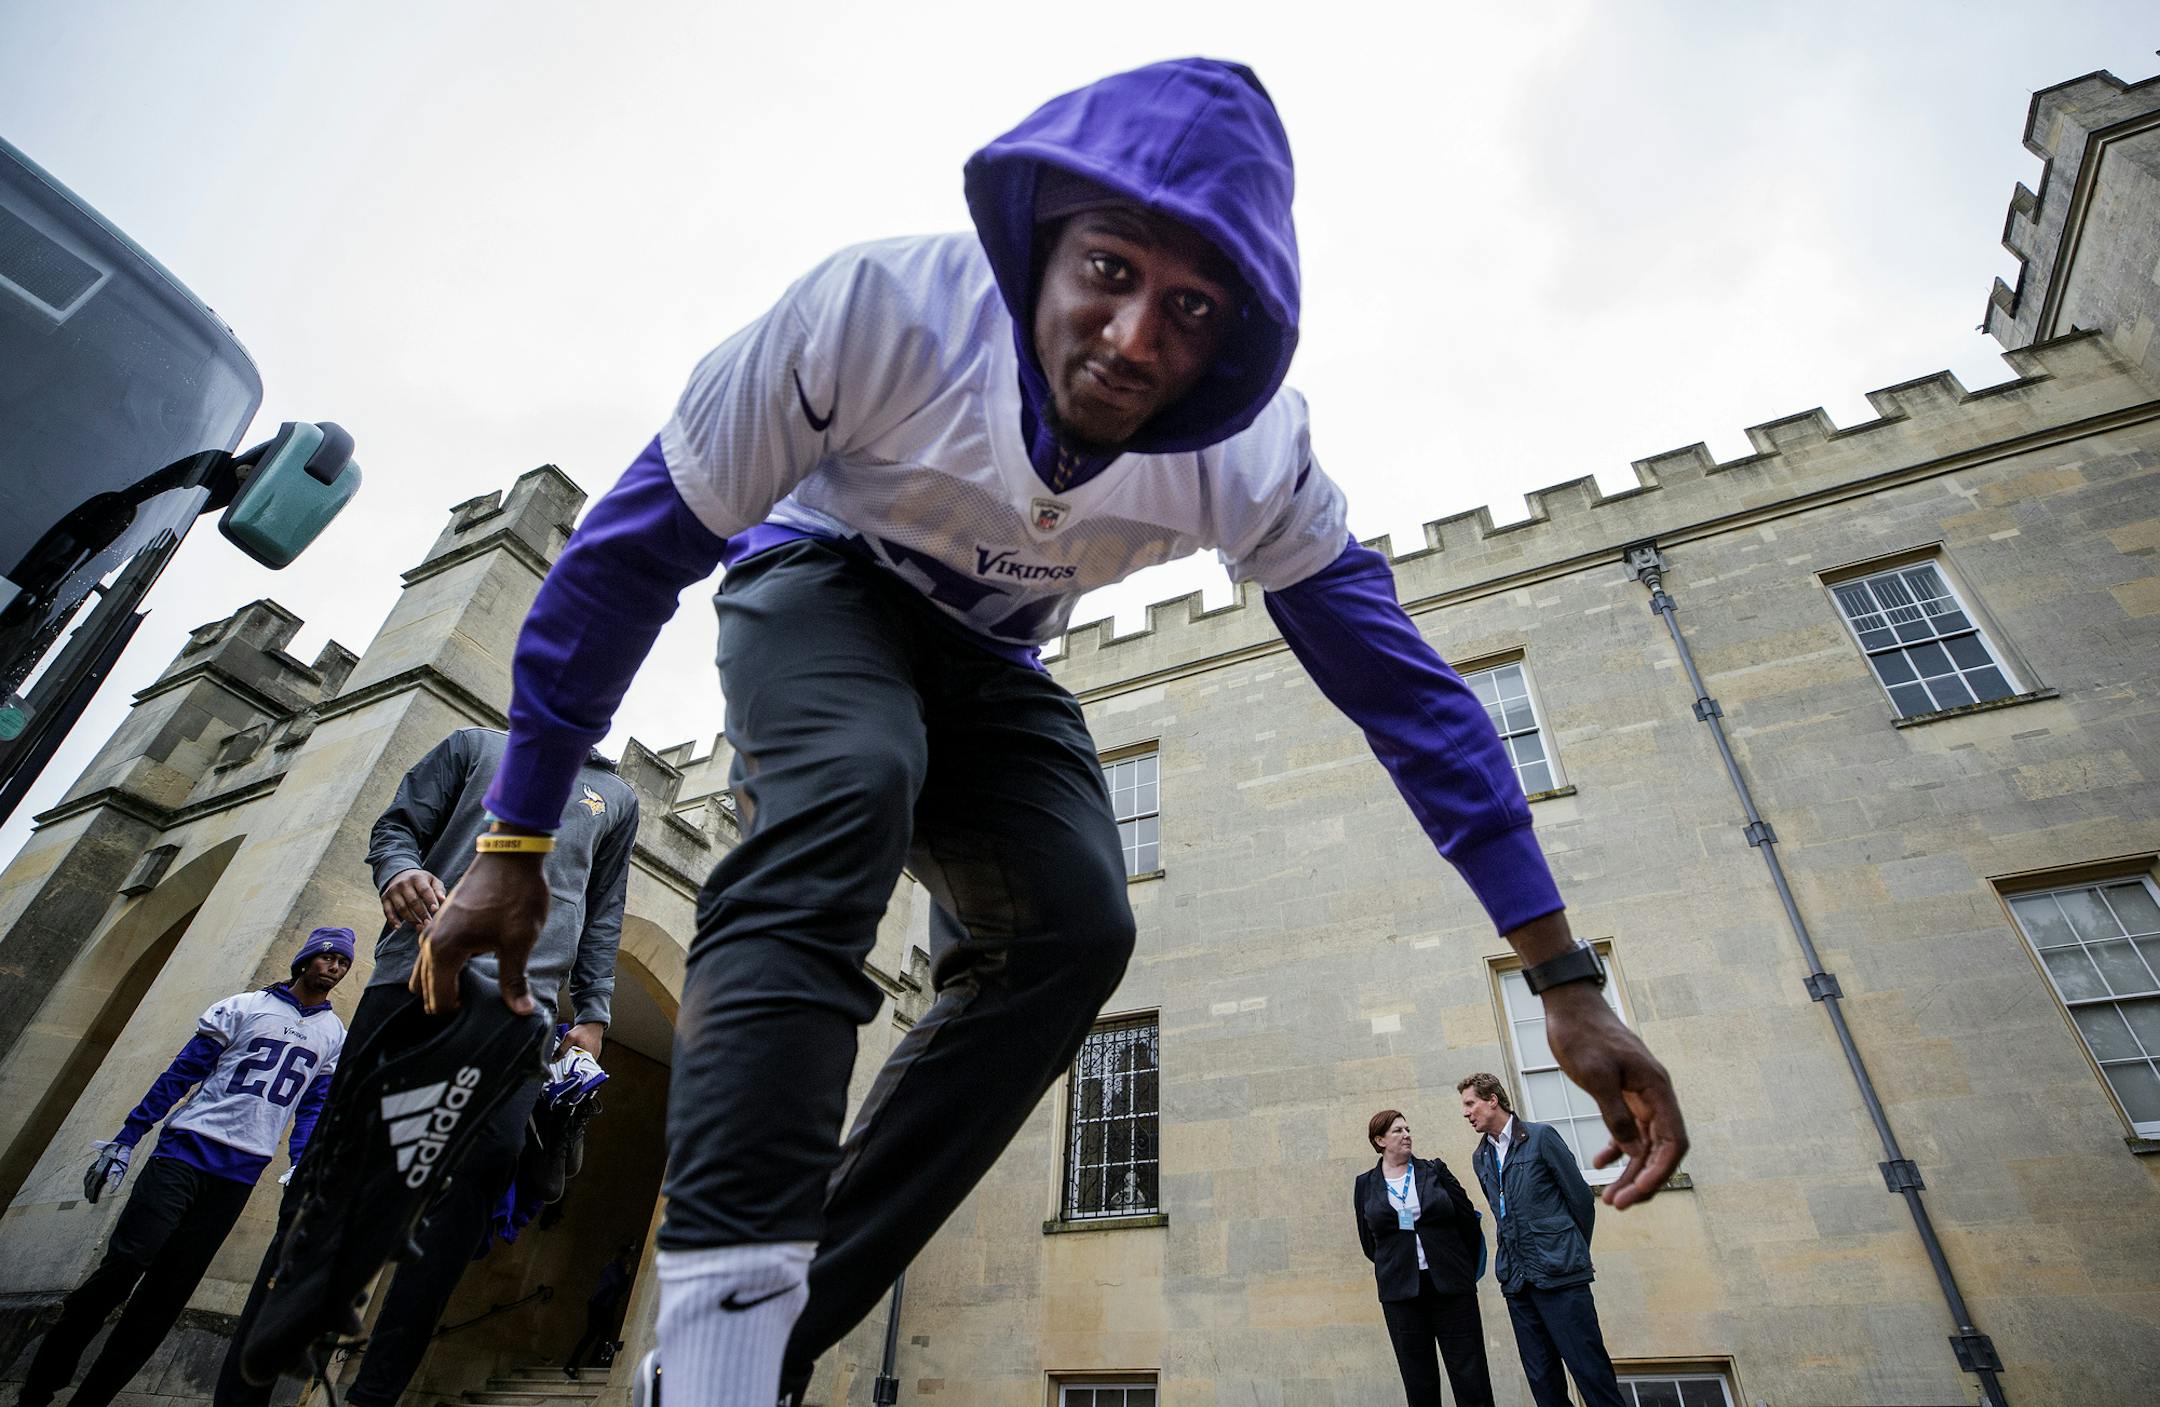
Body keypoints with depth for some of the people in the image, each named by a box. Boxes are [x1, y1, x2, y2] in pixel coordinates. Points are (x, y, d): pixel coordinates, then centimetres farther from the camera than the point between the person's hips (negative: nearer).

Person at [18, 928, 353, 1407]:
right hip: (185, 1151, -2)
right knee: (122, 1267, -9)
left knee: (167, 1293, 4)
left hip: (240, 1176, 3)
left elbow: (314, 1107, 10)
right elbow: (180, 1074, 3)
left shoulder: (336, 1036, 9)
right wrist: (125, 1139, 0)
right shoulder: (244, 1008, 1)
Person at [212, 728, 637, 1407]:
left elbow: (604, 916, 18)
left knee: (483, 1166, -13)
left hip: (522, 998, 1)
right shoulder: (475, 745, 20)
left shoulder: (617, 797, 21)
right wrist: (399, 870, -11)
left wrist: (592, 1016, 8)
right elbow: (398, 825, 13)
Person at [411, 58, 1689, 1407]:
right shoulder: (884, 302, -31)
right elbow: (637, 546, -23)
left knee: (1077, 928, -21)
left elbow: (1401, 682, -19)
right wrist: (514, 843, -17)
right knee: (850, 784, -36)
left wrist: (1567, 984, -19)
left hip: (986, 657, 3)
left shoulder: (1255, 458, -23)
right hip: (821, 586, -2)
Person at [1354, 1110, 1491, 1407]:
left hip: (1451, 1286, 0)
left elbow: (1468, 1219, 6)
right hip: (1400, 1291, 0)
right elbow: (1369, 1241, 10)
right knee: (1418, 1380, 5)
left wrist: (1465, 1269, 12)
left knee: (1470, 1373, 1)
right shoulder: (1365, 1184, 2)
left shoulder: (1435, 1171, 2)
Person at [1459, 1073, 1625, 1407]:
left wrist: (1574, 1253, 9)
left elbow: (1581, 1198, 0)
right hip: (1516, 1280, 6)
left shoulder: (1541, 1136, -3)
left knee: (1591, 1371, -6)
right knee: (1542, 1379, 6)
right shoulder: (1480, 1157, 13)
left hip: (1559, 1275, -5)